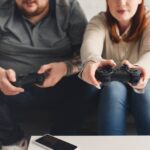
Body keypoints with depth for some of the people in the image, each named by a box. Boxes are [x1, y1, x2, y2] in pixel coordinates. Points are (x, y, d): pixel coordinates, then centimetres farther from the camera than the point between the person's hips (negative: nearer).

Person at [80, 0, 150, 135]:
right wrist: (92, 61, -57)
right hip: (109, 85, 0)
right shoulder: (99, 21, -7)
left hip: (137, 82, 0)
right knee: (113, 88, -33)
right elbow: (89, 44, -31)